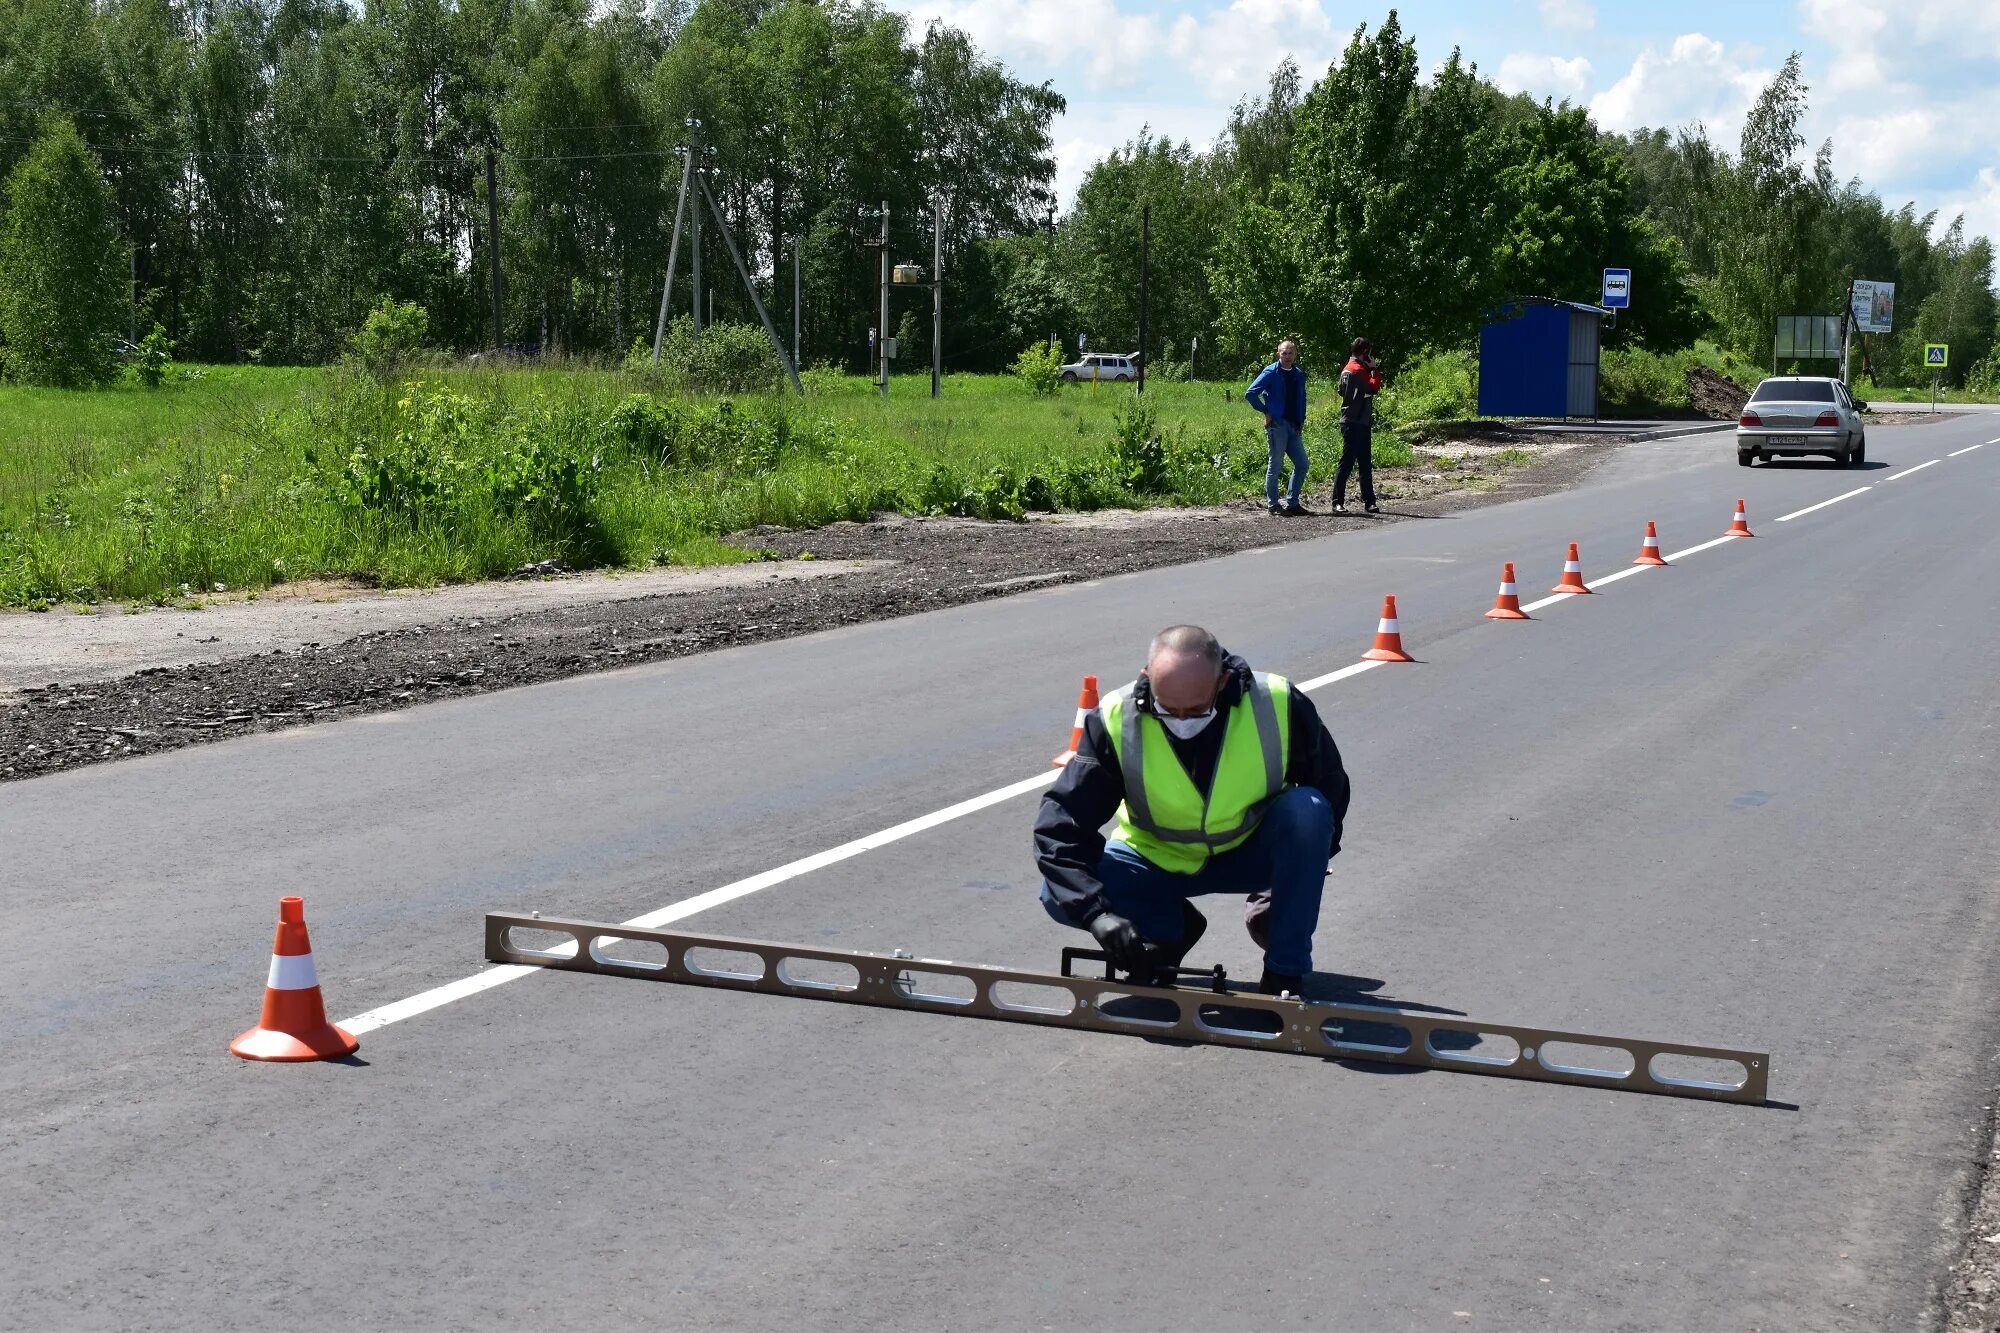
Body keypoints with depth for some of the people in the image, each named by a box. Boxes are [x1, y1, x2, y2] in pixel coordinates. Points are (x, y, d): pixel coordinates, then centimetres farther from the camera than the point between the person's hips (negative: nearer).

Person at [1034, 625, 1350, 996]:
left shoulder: (1278, 706, -23)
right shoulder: (1116, 722, -23)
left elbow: (1331, 790, -5)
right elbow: (1059, 824, -25)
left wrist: (1303, 870, -7)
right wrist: (1097, 912, -37)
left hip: (1250, 852, 0)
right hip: (1157, 861, 0)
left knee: (1306, 809, -31)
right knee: (1061, 896, -24)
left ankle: (1285, 972, -16)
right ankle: (1173, 927, 6)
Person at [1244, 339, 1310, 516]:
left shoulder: (1299, 375, 12)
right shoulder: (1271, 373, -6)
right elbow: (1250, 394, -10)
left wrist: (1302, 421, 15)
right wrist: (1266, 412, -9)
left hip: (1294, 426, 7)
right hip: (1277, 425, -6)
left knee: (1302, 464, 6)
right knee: (1276, 466, -2)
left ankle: (1292, 503, 15)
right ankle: (1272, 505, 6)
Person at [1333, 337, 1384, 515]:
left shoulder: (1347, 368, 17)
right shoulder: (1358, 370, -13)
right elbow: (1374, 387, -20)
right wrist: (1374, 368, -7)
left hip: (1351, 422, 10)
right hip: (1356, 423, -10)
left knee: (1366, 465, 10)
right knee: (1347, 462, -8)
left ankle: (1369, 502, 11)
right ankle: (1338, 502, -7)